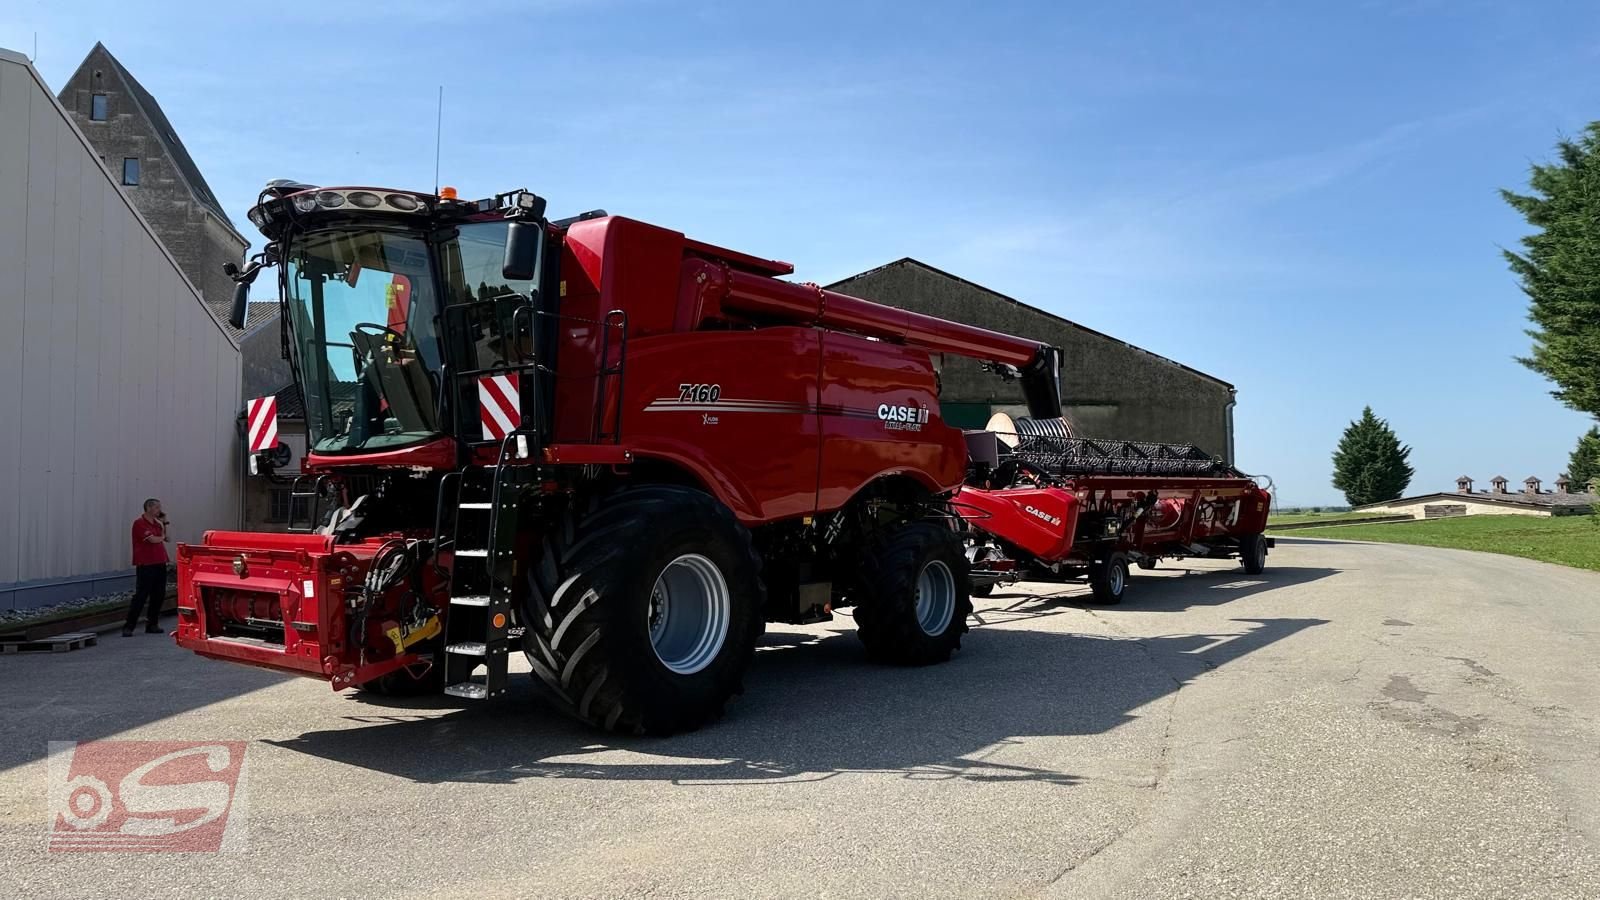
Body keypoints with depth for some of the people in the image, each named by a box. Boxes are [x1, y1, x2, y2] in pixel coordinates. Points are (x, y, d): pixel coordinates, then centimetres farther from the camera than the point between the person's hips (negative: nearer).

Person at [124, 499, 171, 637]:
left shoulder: (156, 522, 16)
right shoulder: (139, 523, -9)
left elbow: (167, 537, 19)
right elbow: (153, 539, -16)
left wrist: (164, 523, 9)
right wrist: (163, 537, 5)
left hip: (159, 564, 8)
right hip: (146, 565, -8)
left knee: (158, 596, 9)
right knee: (140, 596, -8)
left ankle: (152, 625, 17)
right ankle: (128, 627, -5)